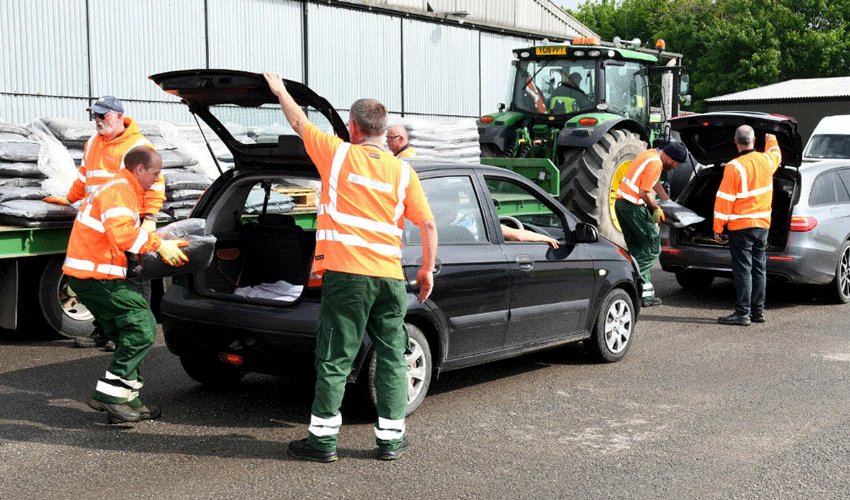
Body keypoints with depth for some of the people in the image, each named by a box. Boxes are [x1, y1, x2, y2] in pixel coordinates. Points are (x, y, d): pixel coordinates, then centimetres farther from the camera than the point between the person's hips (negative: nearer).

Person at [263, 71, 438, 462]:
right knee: (392, 357, 10)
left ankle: (323, 438, 8)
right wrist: (427, 269, 15)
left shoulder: (337, 154, 2)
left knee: (335, 358, 2)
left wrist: (280, 91, 35)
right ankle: (390, 437, 15)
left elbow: (299, 123, 18)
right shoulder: (402, 171, 8)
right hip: (389, 274, 3)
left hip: (345, 272, -3)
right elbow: (428, 224, 5)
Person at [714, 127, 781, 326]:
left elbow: (724, 200, -13)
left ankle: (742, 313, -5)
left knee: (743, 270, -5)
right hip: (762, 224, 6)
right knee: (759, 269, 12)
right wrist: (771, 140, 52)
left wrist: (718, 228, -6)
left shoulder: (734, 167, -15)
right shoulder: (766, 160, 4)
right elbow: (776, 155, 31)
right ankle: (758, 310, 18)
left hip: (741, 226, -6)